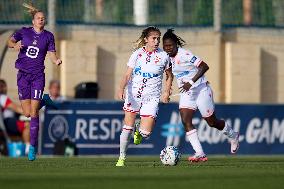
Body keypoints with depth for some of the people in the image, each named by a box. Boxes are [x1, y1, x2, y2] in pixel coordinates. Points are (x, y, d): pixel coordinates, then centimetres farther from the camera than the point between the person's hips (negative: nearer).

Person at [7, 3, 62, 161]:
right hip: (23, 75, 1)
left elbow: (52, 53, 3)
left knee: (34, 113, -10)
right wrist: (15, 45, -27)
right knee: (27, 113, -1)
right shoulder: (24, 32, 5)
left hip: (38, 75, -1)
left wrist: (56, 60, -19)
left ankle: (33, 146, -4)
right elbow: (10, 41, -4)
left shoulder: (48, 36, 6)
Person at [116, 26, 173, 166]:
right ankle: (122, 157, 14)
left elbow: (169, 76, 14)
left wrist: (166, 92, 2)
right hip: (133, 94, 0)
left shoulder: (163, 56, -1)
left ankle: (139, 133, 27)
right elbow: (127, 75, -6)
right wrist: (121, 89, -23)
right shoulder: (137, 54, -2)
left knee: (146, 132, -10)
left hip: (151, 97, 0)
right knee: (127, 128, -1)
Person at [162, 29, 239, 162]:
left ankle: (233, 136, 35)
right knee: (185, 121, -14)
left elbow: (204, 66, -27)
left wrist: (191, 82, -32)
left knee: (212, 122, 6)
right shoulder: (168, 57, 1)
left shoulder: (184, 55, -23)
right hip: (186, 93, 7)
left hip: (201, 90, -7)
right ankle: (200, 154, -16)